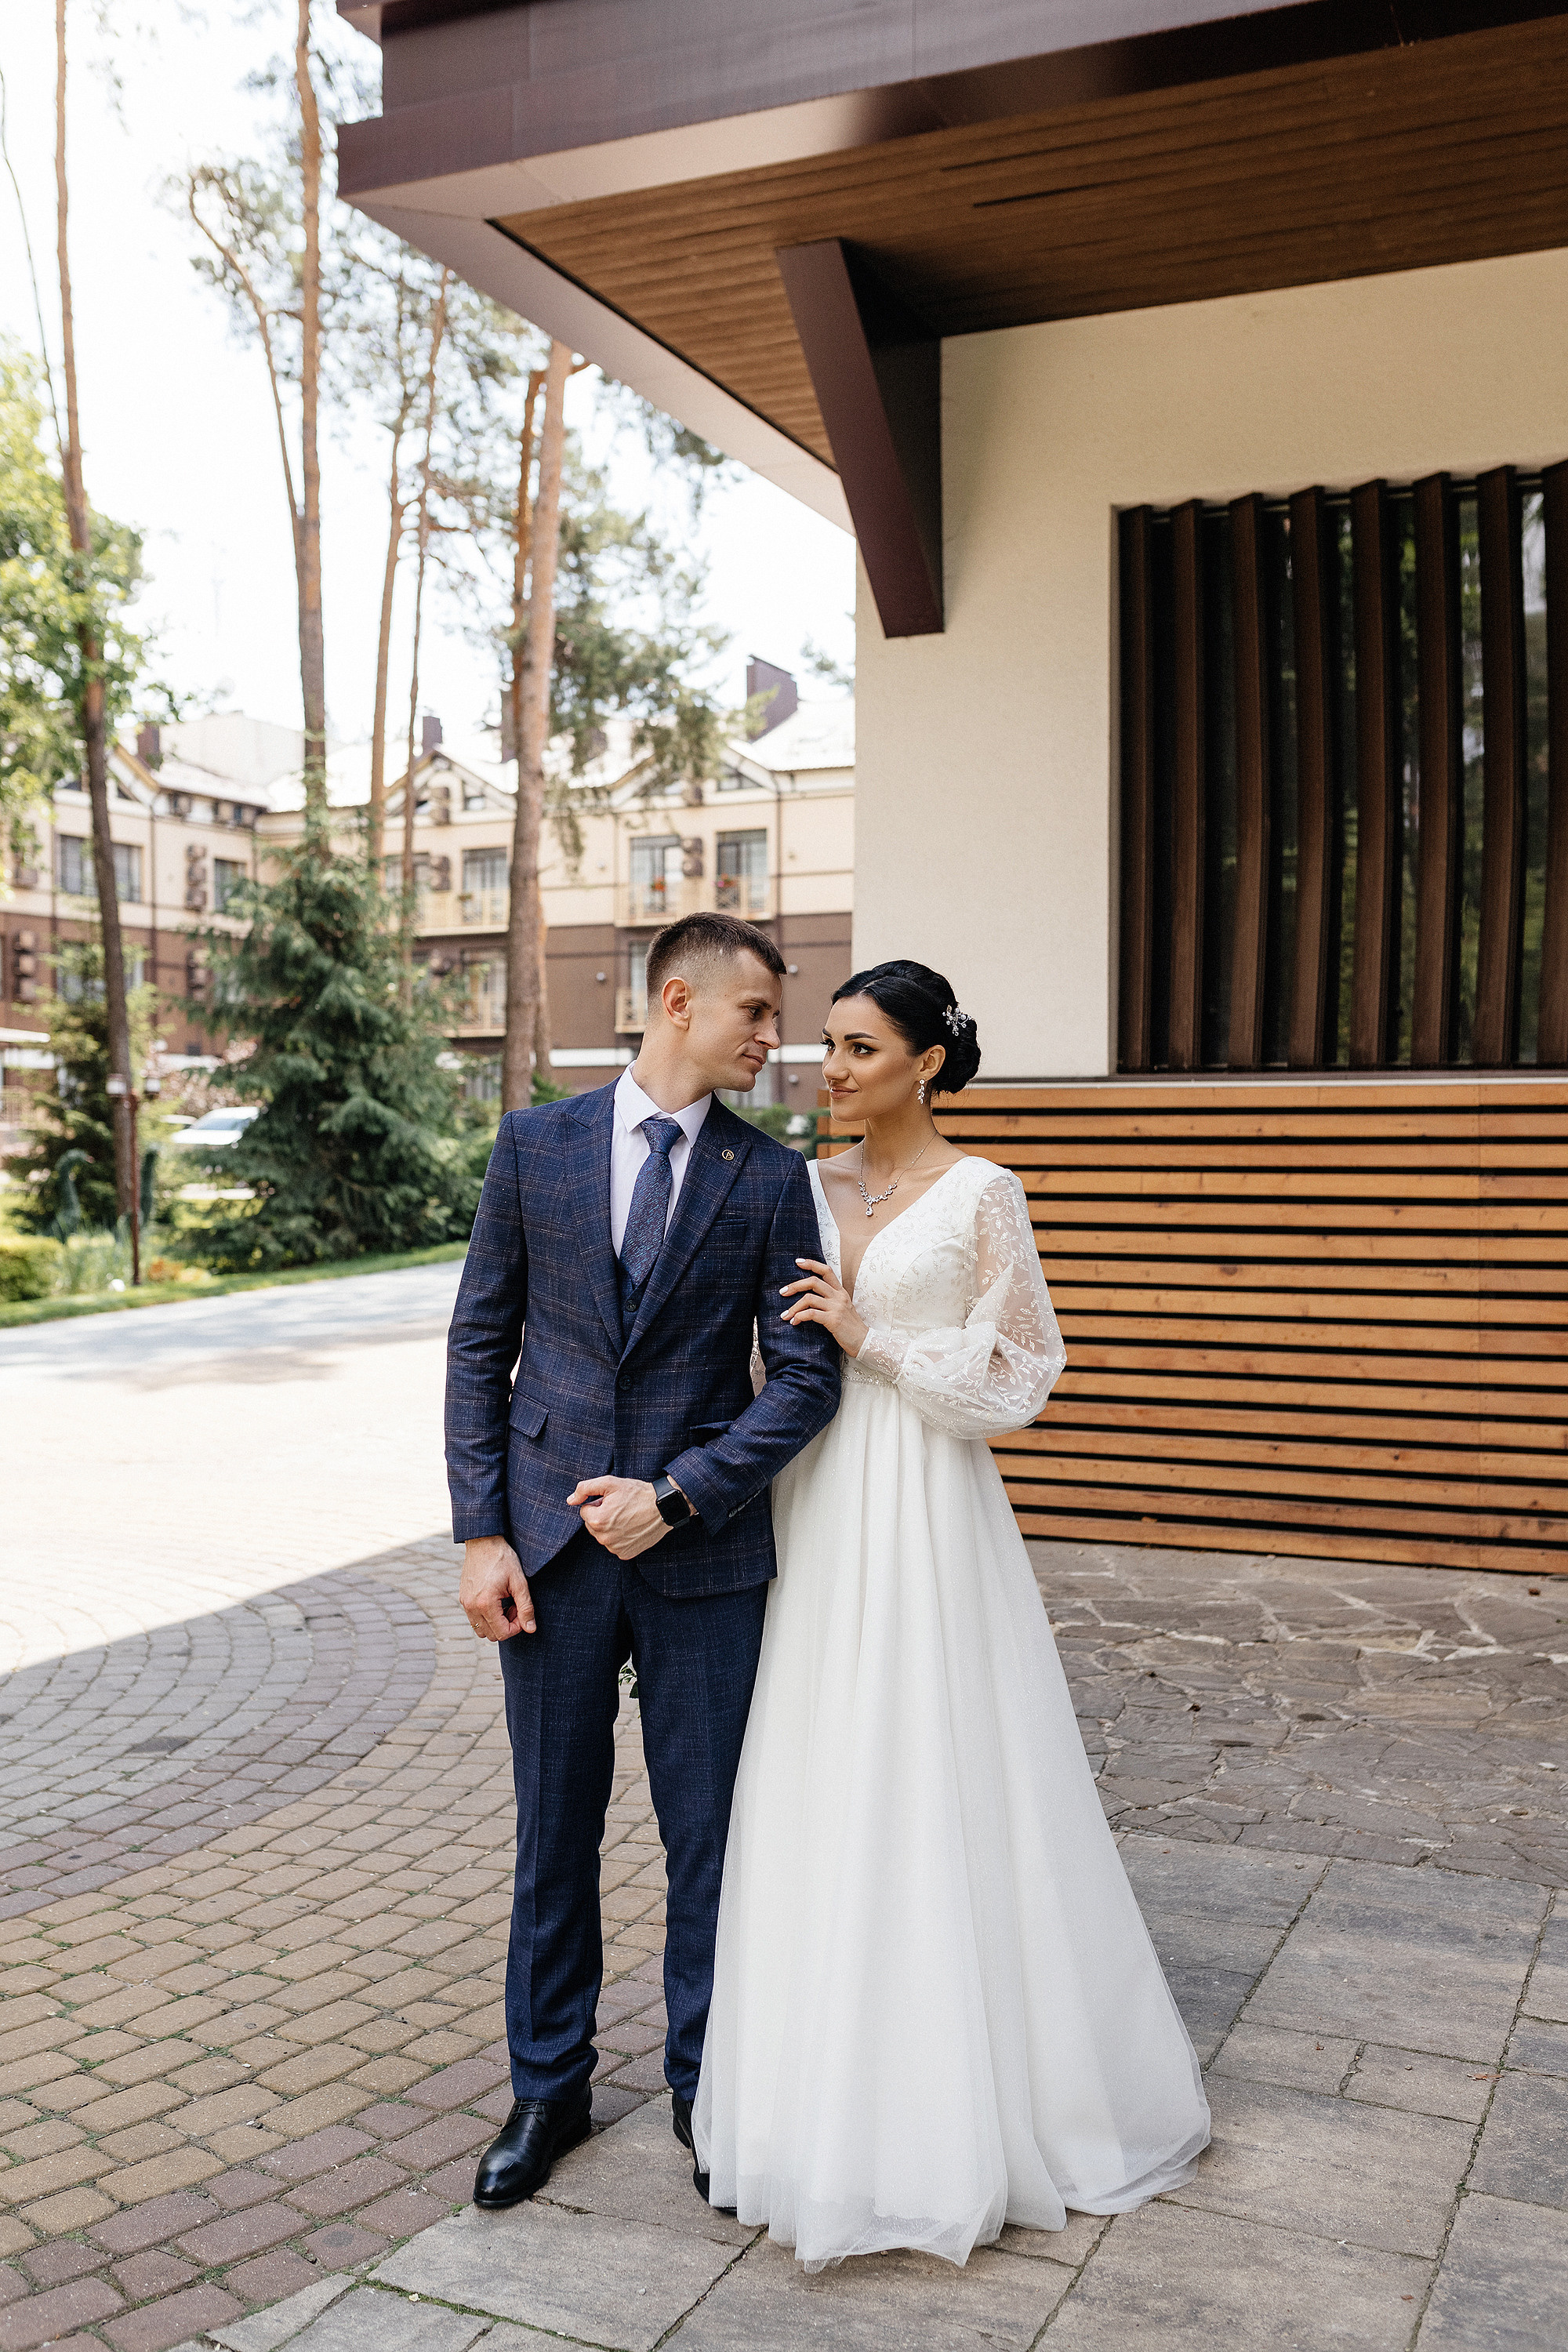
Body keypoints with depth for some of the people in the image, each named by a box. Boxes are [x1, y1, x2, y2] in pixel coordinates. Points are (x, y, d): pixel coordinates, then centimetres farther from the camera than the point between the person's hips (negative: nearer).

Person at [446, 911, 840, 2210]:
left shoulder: (771, 1176, 0)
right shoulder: (536, 1143, 2)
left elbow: (807, 1375, -4)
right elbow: (481, 1344, 3)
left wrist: (675, 1497, -14)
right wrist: (480, 1531, -3)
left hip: (701, 1550, 0)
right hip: (551, 1545, 1)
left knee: (710, 1834, 10)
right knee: (554, 1830, 13)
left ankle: (706, 2088, 31)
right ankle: (549, 2088, 32)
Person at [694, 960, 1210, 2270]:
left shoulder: (981, 1195, -5)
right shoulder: (809, 1191, 9)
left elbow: (1016, 1380, -7)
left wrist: (872, 1341, -13)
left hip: (926, 1525, -5)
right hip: (815, 1520, 5)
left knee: (935, 1801, 1)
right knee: (823, 1808, 10)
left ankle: (961, 2109, 20)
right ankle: (837, 2091, 28)